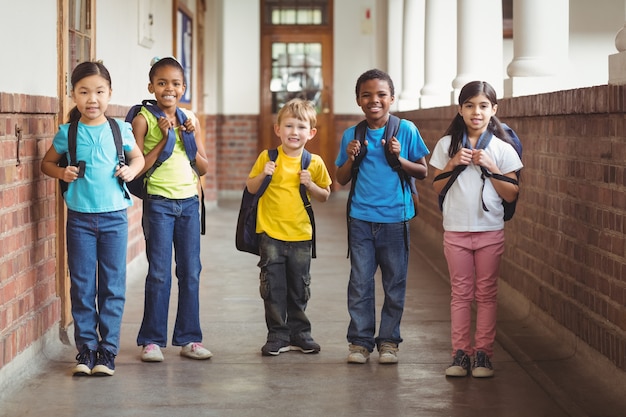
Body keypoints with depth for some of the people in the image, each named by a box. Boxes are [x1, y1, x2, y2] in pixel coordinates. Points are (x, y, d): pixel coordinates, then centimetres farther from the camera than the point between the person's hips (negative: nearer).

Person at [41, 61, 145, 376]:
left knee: (112, 286, 3)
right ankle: (85, 349, 13)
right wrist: (61, 173, -8)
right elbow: (47, 162, 12)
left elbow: (138, 158, 16)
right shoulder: (67, 133, -1)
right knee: (82, 286, 4)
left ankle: (107, 350, 11)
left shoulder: (120, 130, 0)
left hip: (114, 217, 0)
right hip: (79, 218, 0)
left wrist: (132, 170, -5)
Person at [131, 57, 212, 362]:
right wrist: (164, 139, -15)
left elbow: (203, 168, 10)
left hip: (189, 202, 4)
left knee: (191, 272, 7)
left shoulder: (190, 119, 8)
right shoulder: (144, 119, -5)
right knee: (159, 274, -3)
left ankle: (189, 338, 16)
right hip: (158, 202, -4)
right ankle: (152, 340, 7)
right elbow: (139, 167, -10)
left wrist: (191, 139, -5)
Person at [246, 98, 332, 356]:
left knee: (299, 288, 11)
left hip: (301, 236, 1)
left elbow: (325, 196, 8)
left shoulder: (314, 163, 0)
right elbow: (251, 188, 5)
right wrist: (263, 175, -14)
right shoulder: (268, 158, -3)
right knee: (273, 288, 3)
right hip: (271, 234, -1)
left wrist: (310, 185, -11)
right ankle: (277, 335, 13)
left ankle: (299, 333, 24)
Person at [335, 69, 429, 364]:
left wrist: (398, 158, -14)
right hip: (361, 219, 1)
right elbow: (342, 179, 11)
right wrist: (351, 157, -7)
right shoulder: (351, 135, 5)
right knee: (360, 282, 3)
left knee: (395, 283, 6)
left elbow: (423, 172, 2)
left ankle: (389, 340, 17)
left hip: (395, 218, -1)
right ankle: (360, 340, 12)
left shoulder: (405, 130, -1)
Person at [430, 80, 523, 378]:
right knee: (461, 294, 6)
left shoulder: (502, 149, -2)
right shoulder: (447, 145, 3)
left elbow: (511, 195, -3)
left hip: (490, 231, -1)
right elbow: (436, 187, 5)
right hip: (455, 230, 1)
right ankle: (460, 353, 10)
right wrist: (453, 164, -10)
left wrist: (490, 166, -13)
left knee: (486, 294, 4)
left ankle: (483, 354, 10)